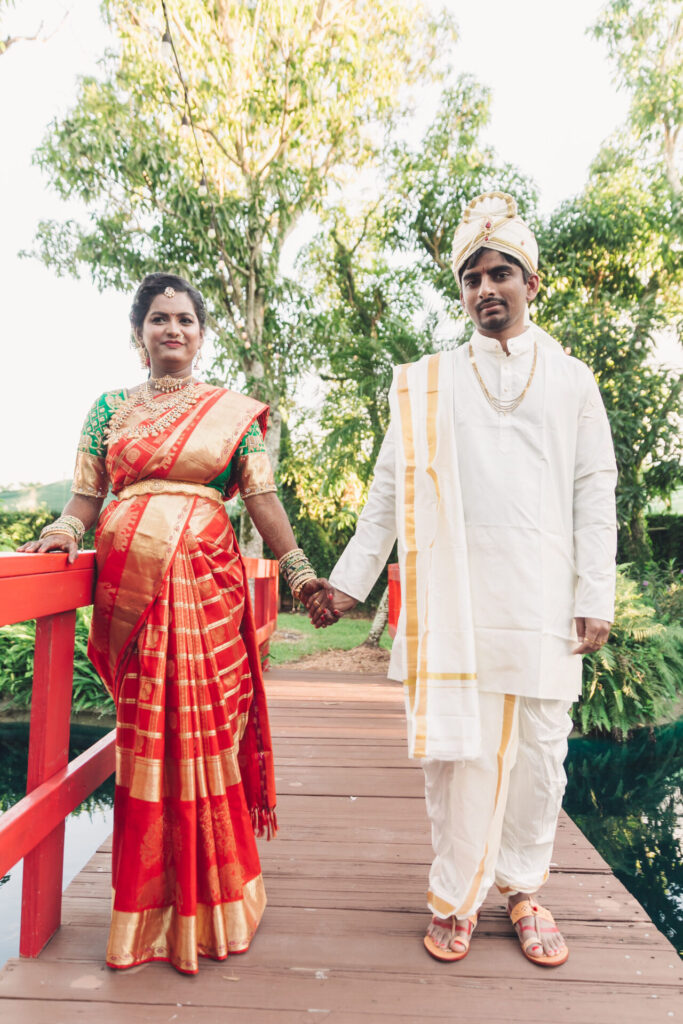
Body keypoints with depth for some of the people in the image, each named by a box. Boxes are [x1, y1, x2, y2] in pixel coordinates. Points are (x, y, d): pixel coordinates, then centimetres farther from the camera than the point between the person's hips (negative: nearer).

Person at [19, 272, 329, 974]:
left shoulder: (233, 412, 11)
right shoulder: (110, 408, 16)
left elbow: (263, 498, 3)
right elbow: (85, 496, 13)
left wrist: (297, 568, -7)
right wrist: (63, 530, -8)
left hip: (205, 581, -1)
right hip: (128, 581, 2)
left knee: (202, 724, -1)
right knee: (144, 733, 4)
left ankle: (202, 903, 19)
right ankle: (150, 900, 23)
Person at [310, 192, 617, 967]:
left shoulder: (571, 380, 12)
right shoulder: (426, 384, 11)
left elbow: (594, 493, 8)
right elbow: (389, 489, 9)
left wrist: (596, 598, 0)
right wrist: (349, 580, 3)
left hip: (542, 597, 1)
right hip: (454, 595, 0)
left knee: (538, 747, 6)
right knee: (457, 745, 2)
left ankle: (522, 889, 27)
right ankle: (456, 897, 21)